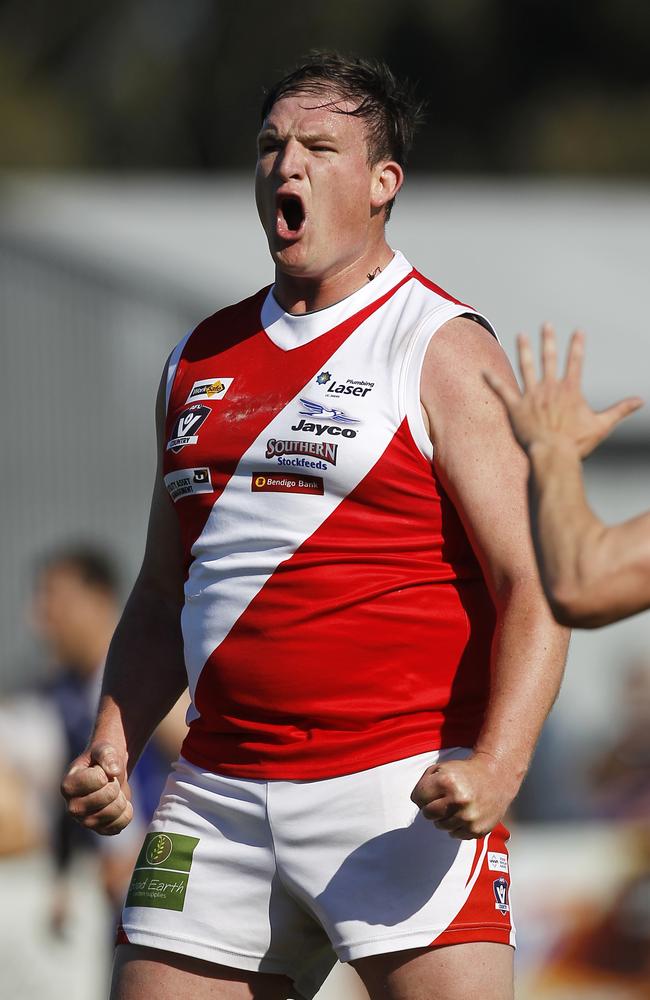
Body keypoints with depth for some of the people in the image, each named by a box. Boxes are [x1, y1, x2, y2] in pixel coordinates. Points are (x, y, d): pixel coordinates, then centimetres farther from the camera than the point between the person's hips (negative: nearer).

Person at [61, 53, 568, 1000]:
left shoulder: (444, 348, -2)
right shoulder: (202, 359, 17)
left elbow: (533, 585, -9)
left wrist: (496, 769, -23)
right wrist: (111, 749, 8)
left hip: (403, 793, -6)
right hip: (218, 797, 6)